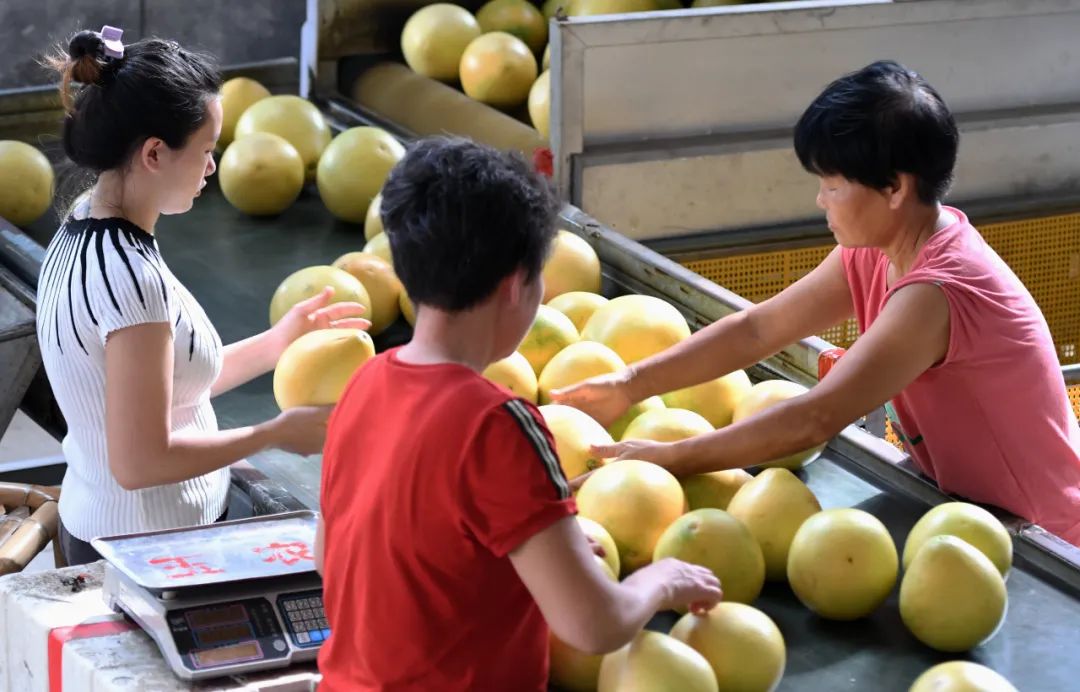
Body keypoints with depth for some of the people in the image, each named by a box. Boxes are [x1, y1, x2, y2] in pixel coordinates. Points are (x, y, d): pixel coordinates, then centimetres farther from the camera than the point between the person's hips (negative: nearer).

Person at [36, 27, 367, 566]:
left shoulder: (81, 235, 3)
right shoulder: (129, 277, -25)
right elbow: (141, 461, -24)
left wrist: (275, 344, 10)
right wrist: (276, 434, -14)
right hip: (148, 546, -9)